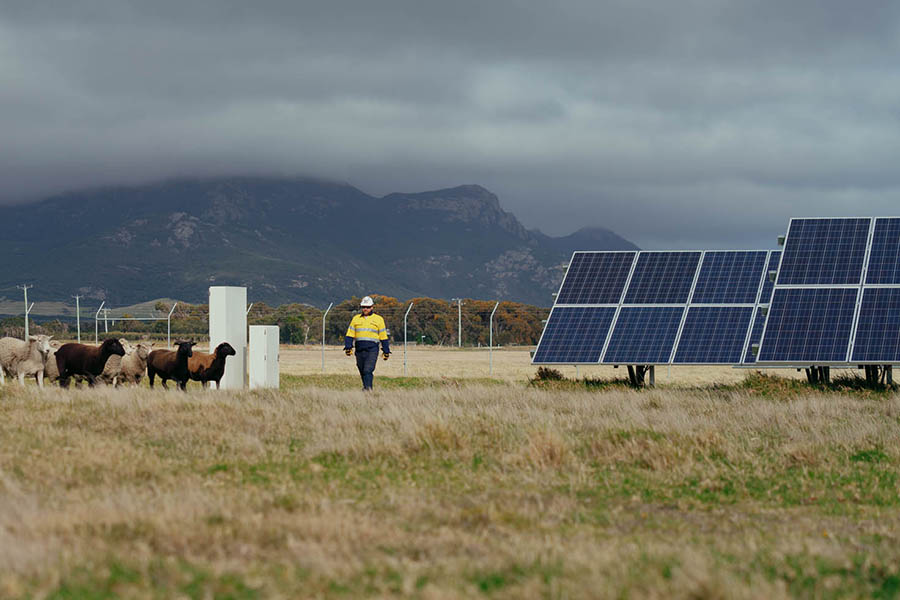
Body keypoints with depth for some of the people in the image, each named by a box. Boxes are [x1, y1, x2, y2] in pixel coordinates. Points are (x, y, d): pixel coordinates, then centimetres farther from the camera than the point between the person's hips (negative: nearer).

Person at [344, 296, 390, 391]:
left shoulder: (378, 319, 7)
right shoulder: (356, 319, 13)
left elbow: (383, 337, 9)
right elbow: (350, 334, 10)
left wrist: (386, 351, 7)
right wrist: (348, 347, -2)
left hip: (372, 349, -4)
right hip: (359, 349, 4)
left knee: (368, 370, -17)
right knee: (362, 371, 9)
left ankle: (368, 388, -22)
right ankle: (365, 386, 25)